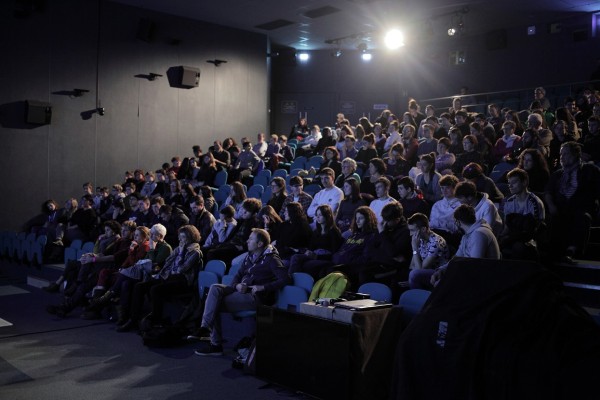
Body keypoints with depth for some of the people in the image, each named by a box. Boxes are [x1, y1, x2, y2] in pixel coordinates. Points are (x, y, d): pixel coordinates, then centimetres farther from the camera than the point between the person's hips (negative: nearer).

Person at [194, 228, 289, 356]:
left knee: (215, 304, -19)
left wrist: (263, 287, -20)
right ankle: (205, 328, -23)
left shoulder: (271, 259, -6)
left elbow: (285, 279, -17)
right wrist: (237, 285, -5)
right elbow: (238, 275, 19)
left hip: (256, 297, -8)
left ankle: (215, 344, -9)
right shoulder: (250, 256, 18)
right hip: (242, 291, 8)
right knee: (215, 288, -16)